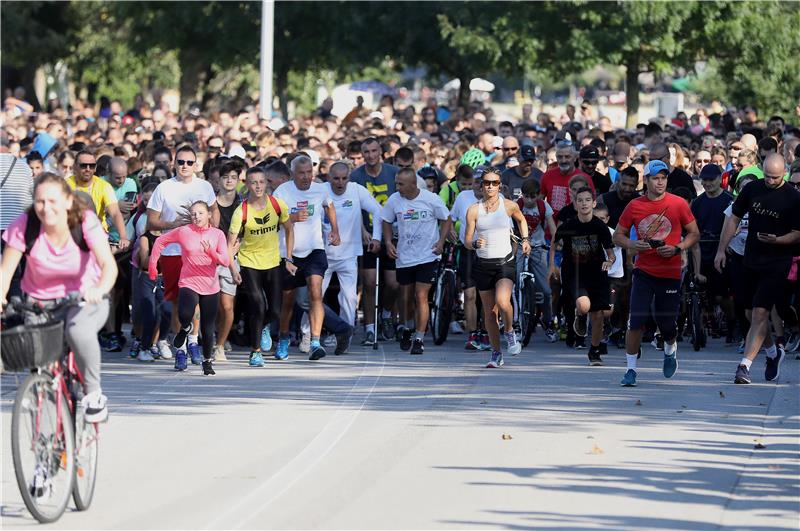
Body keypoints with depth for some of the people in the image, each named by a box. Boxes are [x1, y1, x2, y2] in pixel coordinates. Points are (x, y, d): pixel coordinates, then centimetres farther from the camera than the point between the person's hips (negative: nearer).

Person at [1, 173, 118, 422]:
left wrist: (99, 289, -49)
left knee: (78, 330, -35)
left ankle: (94, 393, -14)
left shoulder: (85, 222, -17)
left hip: (85, 300, -2)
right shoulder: (25, 225, -15)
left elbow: (109, 265, -27)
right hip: (39, 302, 2)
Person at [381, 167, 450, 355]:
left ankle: (419, 339, -5)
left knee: (421, 296, -10)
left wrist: (441, 241, -9)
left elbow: (446, 219, 3)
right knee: (405, 297, 11)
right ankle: (407, 329, 37)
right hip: (404, 256, 3)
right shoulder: (394, 200, -4)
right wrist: (388, 243, -3)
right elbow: (386, 221, 11)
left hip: (427, 256, -3)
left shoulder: (431, 199, -10)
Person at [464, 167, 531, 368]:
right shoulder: (474, 210, 0)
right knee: (489, 312, 6)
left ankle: (510, 332, 3)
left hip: (505, 263, -2)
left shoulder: (509, 206, -1)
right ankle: (496, 353, 20)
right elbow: (467, 241, 1)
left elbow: (521, 219, 22)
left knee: (502, 302, -26)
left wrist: (525, 240, 13)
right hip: (483, 264, 2)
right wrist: (475, 243, -19)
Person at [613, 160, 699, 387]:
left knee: (667, 324, 6)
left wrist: (677, 248, -11)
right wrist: (632, 244, -13)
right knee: (636, 321, -11)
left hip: (670, 273, 0)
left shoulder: (678, 204, -2)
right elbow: (618, 235, 9)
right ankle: (631, 369, -2)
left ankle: (670, 349, 41)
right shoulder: (634, 206, 0)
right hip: (644, 272, 0)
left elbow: (694, 234, 6)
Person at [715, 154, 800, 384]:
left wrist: (777, 240, -23)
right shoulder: (752, 189, 3)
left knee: (760, 313, -13)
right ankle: (773, 353, 37)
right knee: (753, 314, 12)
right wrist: (721, 250, 8)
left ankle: (744, 366, -16)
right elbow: (733, 219, 11)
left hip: (777, 264, -5)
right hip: (752, 261, 5)